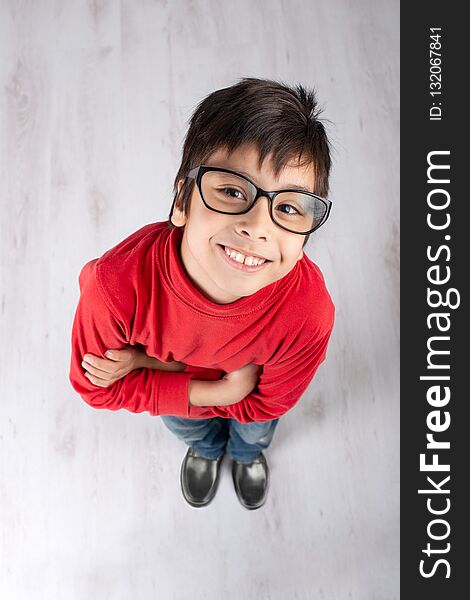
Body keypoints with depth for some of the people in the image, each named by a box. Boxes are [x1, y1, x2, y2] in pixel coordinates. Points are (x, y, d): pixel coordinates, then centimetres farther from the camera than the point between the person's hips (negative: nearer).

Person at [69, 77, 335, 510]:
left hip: (249, 384, 0)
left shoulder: (309, 313, -44)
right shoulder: (114, 285, -45)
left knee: (255, 432, 34)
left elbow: (263, 404, -24)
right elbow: (98, 388, -24)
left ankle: (247, 453, 74)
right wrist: (213, 392, -33)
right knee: (188, 428, 35)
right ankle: (206, 448, 74)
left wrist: (146, 362, -32)